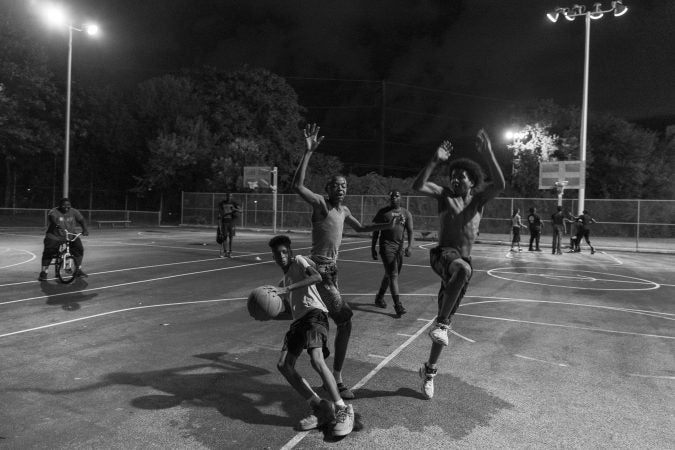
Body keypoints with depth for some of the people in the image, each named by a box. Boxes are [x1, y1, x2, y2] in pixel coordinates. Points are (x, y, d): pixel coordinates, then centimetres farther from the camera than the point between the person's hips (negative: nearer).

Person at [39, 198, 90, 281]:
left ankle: (79, 270, 4)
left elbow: (81, 220, -6)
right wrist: (58, 225, -53)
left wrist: (85, 229, -25)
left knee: (79, 248, -12)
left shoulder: (74, 212, 2)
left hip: (70, 236, 3)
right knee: (48, 251, -18)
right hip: (54, 236, -3)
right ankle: (43, 272, -1)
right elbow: (53, 218, -31)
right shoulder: (54, 211, -11)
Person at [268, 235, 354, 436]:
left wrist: (287, 289, -18)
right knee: (283, 365, -7)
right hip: (298, 320, 8)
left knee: (317, 360, -27)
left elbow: (317, 277, -14)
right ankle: (321, 409, -3)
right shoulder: (283, 282, 29)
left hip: (314, 313, -8)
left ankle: (343, 410, -14)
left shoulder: (299, 261, 8)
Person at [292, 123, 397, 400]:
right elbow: (297, 186, -29)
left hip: (332, 267, 8)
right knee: (344, 319, -13)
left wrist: (386, 226, 20)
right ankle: (337, 379, -4)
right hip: (319, 268, -8)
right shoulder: (320, 203, -11)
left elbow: (360, 229, 30)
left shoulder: (344, 210, 13)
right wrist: (308, 153, -34)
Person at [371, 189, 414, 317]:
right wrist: (373, 248, 2)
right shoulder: (383, 212, 2)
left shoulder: (406, 213, 9)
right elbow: (376, 231, 5)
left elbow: (410, 231, 5)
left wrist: (409, 246, -10)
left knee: (389, 275, 14)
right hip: (386, 246, -4)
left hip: (399, 247, 4)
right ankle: (398, 305, -16)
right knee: (393, 275, -13)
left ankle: (379, 298, 34)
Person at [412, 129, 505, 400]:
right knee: (463, 269, -42)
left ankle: (430, 370, 23)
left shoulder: (478, 198, 9)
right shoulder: (445, 195, 3)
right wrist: (435, 161, -21)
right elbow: (418, 186, -13)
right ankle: (441, 324, -28)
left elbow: (500, 185, -10)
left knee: (445, 321, 8)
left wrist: (489, 155, -18)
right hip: (443, 254, -3)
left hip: (463, 261, 3)